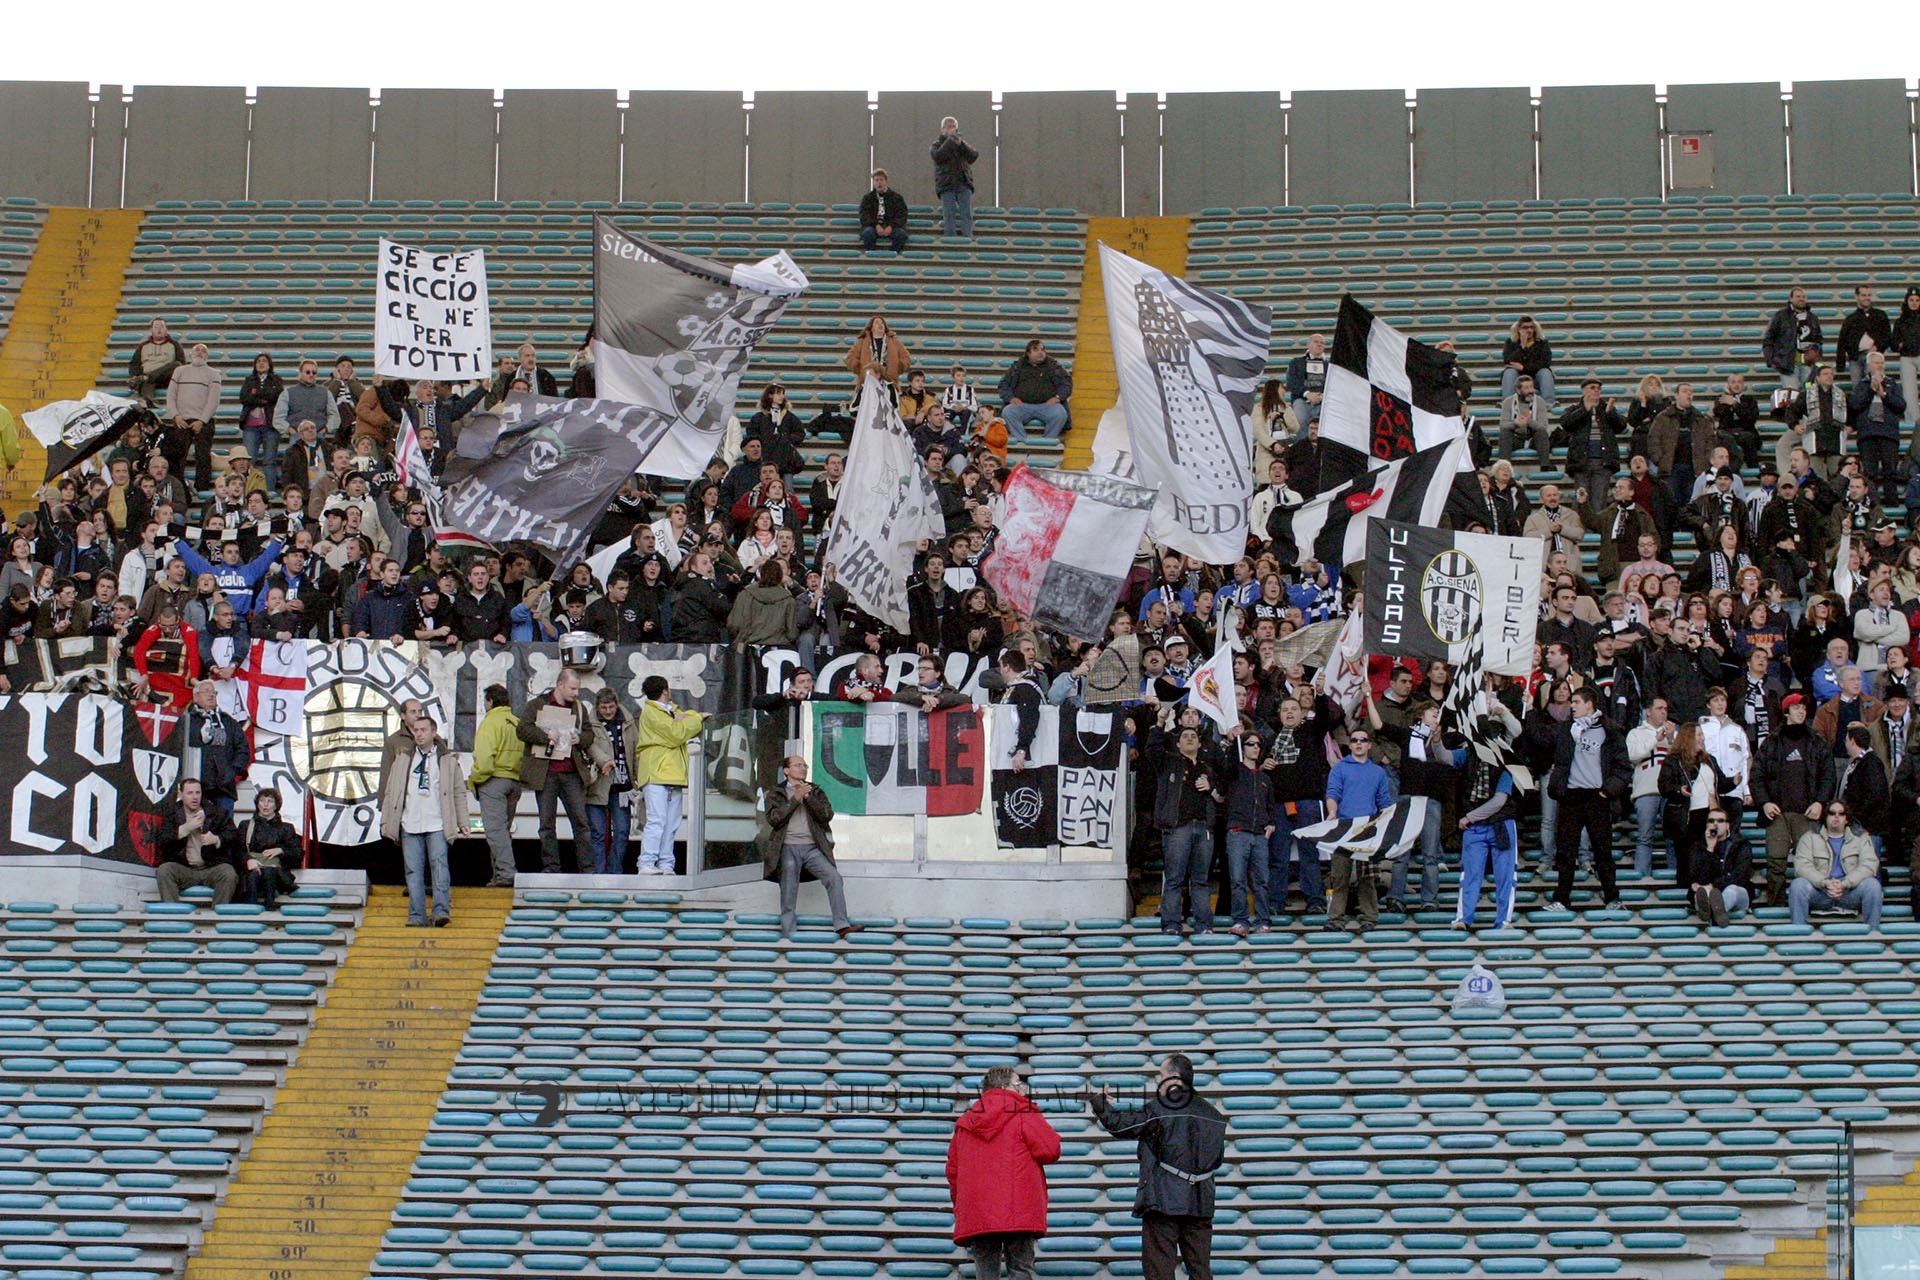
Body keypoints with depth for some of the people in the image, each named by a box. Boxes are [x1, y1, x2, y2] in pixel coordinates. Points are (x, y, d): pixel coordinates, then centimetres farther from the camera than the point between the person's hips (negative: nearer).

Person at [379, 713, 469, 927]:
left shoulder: (449, 760, 10)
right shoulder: (403, 759, 16)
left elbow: (459, 792, 10)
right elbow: (390, 791, 17)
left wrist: (462, 821, 3)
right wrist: (385, 821, 11)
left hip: (437, 825, -2)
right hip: (409, 825, 2)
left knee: (439, 865, -13)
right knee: (413, 870, -1)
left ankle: (441, 911, -16)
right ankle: (416, 916, 1)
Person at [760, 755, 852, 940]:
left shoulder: (815, 792, 19)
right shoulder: (775, 793, 12)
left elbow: (827, 814, 4)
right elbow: (774, 819, -5)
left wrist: (808, 798, -6)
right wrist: (795, 799, -8)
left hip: (812, 848, 1)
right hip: (788, 848, -1)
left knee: (834, 877, -18)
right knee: (789, 891, -6)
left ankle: (842, 926, -22)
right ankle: (788, 932, 1)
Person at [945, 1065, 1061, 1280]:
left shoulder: (965, 1123, 16)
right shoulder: (1024, 1114, 0)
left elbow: (952, 1170, 17)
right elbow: (1050, 1151, -8)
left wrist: (960, 1208, 27)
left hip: (976, 1217, 4)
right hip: (1020, 1214, -4)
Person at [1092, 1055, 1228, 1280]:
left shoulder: (1159, 1110, -8)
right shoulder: (1211, 1114, 11)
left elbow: (1120, 1124, -4)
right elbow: (1218, 1158, 19)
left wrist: (1101, 1102, 13)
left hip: (1163, 1202, -6)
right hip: (1200, 1203, 6)